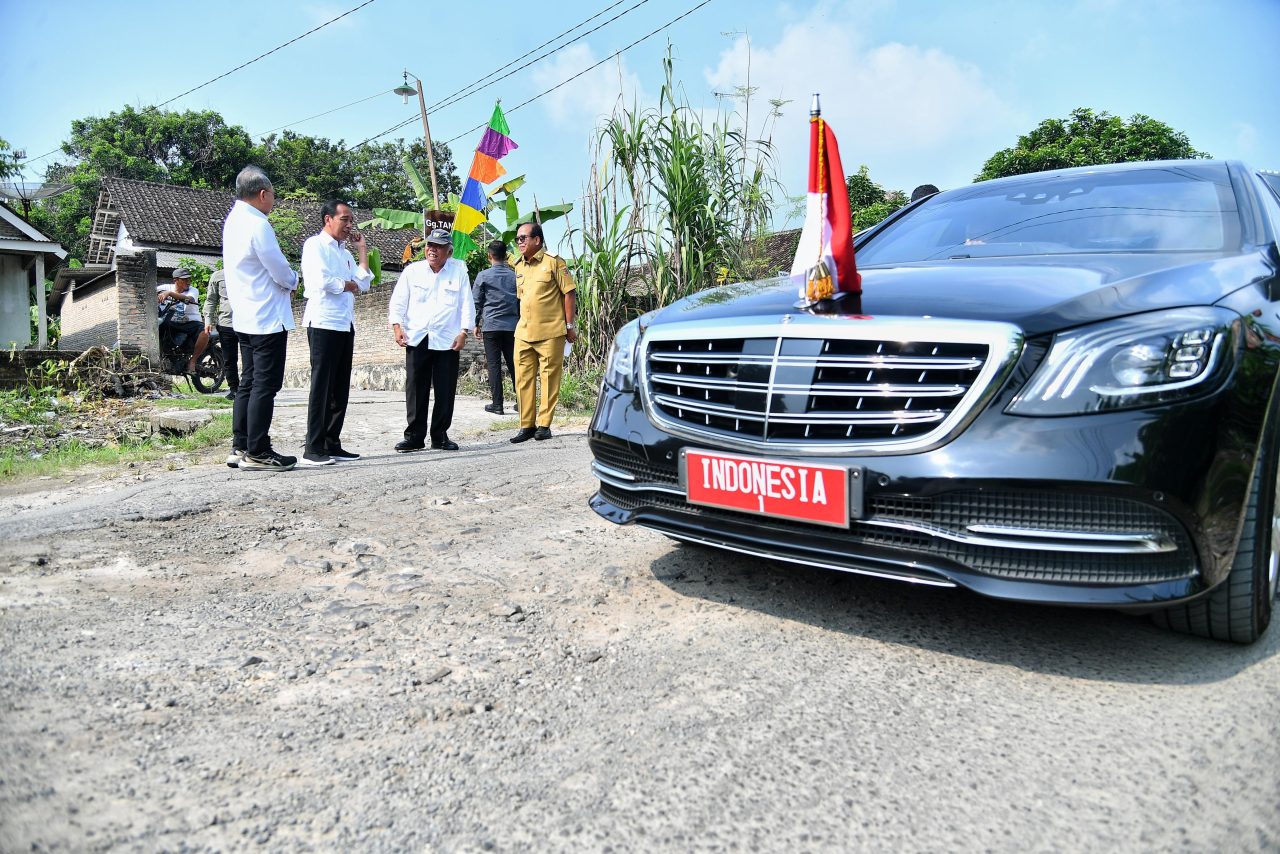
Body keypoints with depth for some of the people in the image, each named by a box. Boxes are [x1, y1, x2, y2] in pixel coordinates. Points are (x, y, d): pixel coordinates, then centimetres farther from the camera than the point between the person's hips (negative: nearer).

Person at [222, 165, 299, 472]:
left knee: (248, 383, 13)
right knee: (265, 386, -5)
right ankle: (257, 452, -2)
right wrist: (293, 281, 6)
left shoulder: (233, 221, 12)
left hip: (244, 317, 9)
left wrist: (284, 282, 9)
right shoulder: (258, 225, -17)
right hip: (267, 318, -9)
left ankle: (240, 447, 18)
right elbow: (281, 272, -14)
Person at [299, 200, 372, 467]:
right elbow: (322, 281, -16)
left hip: (345, 324, 8)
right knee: (321, 386, -9)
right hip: (324, 322, -8)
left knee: (340, 388, 8)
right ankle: (313, 449, -7)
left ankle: (332, 444, 13)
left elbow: (364, 285, 13)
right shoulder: (315, 245, -3)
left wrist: (363, 250, 12)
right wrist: (348, 285, 0)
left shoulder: (345, 252, 22)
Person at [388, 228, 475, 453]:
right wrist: (397, 326, -4)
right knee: (415, 390, 1)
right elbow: (398, 301, 7)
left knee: (445, 391, 3)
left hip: (448, 341, 0)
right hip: (417, 339, 1)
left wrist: (463, 332, -4)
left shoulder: (459, 271, 5)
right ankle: (414, 436, 9)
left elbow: (467, 304, 4)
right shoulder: (413, 270, 7)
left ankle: (440, 436, 14)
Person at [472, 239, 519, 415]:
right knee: (513, 363, 8)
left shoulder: (483, 276, -2)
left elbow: (476, 301, 2)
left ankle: (497, 404, 0)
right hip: (512, 326, 3)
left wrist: (476, 323, 12)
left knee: (494, 364, 1)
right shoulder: (514, 276, 7)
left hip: (491, 326, -3)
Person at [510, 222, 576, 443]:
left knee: (549, 379, 0)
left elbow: (569, 292, -6)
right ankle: (527, 425, 11)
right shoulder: (519, 266, 15)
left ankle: (544, 425, 8)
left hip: (550, 332, -6)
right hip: (523, 333, 6)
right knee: (523, 379, 4)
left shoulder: (553, 262, -5)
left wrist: (569, 325, -8)